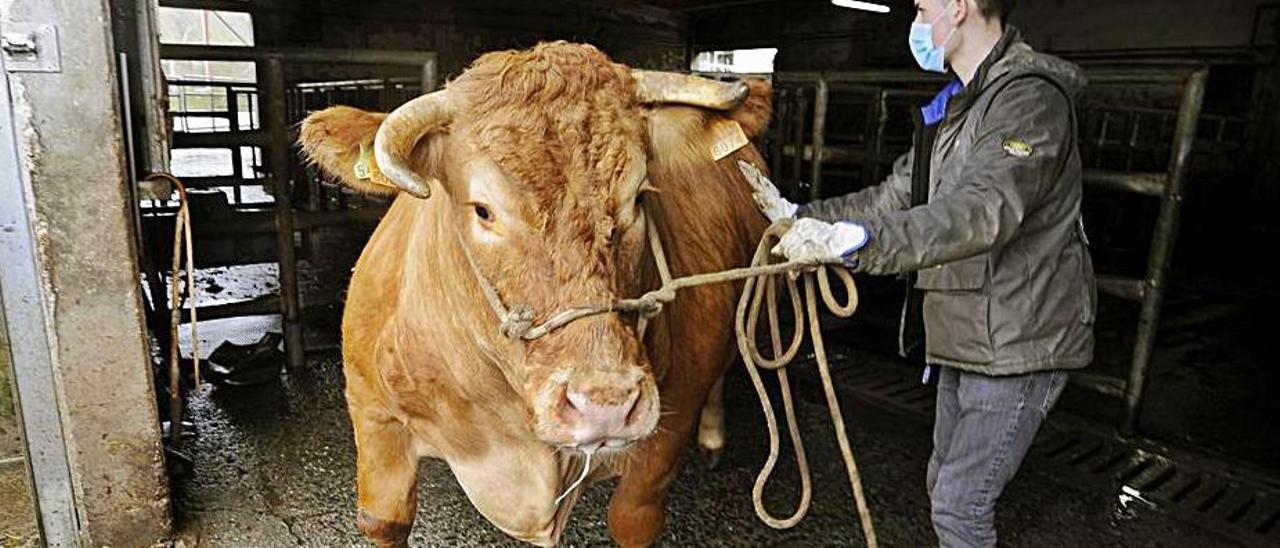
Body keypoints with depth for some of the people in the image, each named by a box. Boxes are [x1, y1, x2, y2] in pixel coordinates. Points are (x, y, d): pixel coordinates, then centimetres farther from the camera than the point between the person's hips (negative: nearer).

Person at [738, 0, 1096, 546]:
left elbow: (984, 210, -37)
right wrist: (799, 215, 7)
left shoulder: (1030, 97, -20)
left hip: (1020, 342, -9)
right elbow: (894, 197, 14)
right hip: (966, 338, 10)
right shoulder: (956, 106, 12)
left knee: (961, 504, -3)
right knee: (945, 485, 20)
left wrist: (853, 240, -50)